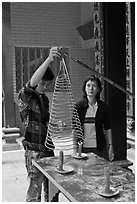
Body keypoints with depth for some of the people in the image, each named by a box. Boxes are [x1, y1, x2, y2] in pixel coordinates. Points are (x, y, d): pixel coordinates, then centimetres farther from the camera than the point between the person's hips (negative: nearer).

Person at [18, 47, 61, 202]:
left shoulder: (45, 98, 14)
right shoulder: (25, 97, -9)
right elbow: (32, 83, -31)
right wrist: (49, 59, -41)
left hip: (49, 149, 7)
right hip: (34, 151, -7)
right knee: (35, 188, -2)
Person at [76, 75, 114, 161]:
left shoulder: (103, 107, 0)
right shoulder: (78, 106, -3)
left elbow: (107, 128, 6)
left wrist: (110, 146, 2)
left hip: (100, 148, 1)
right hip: (83, 148, -1)